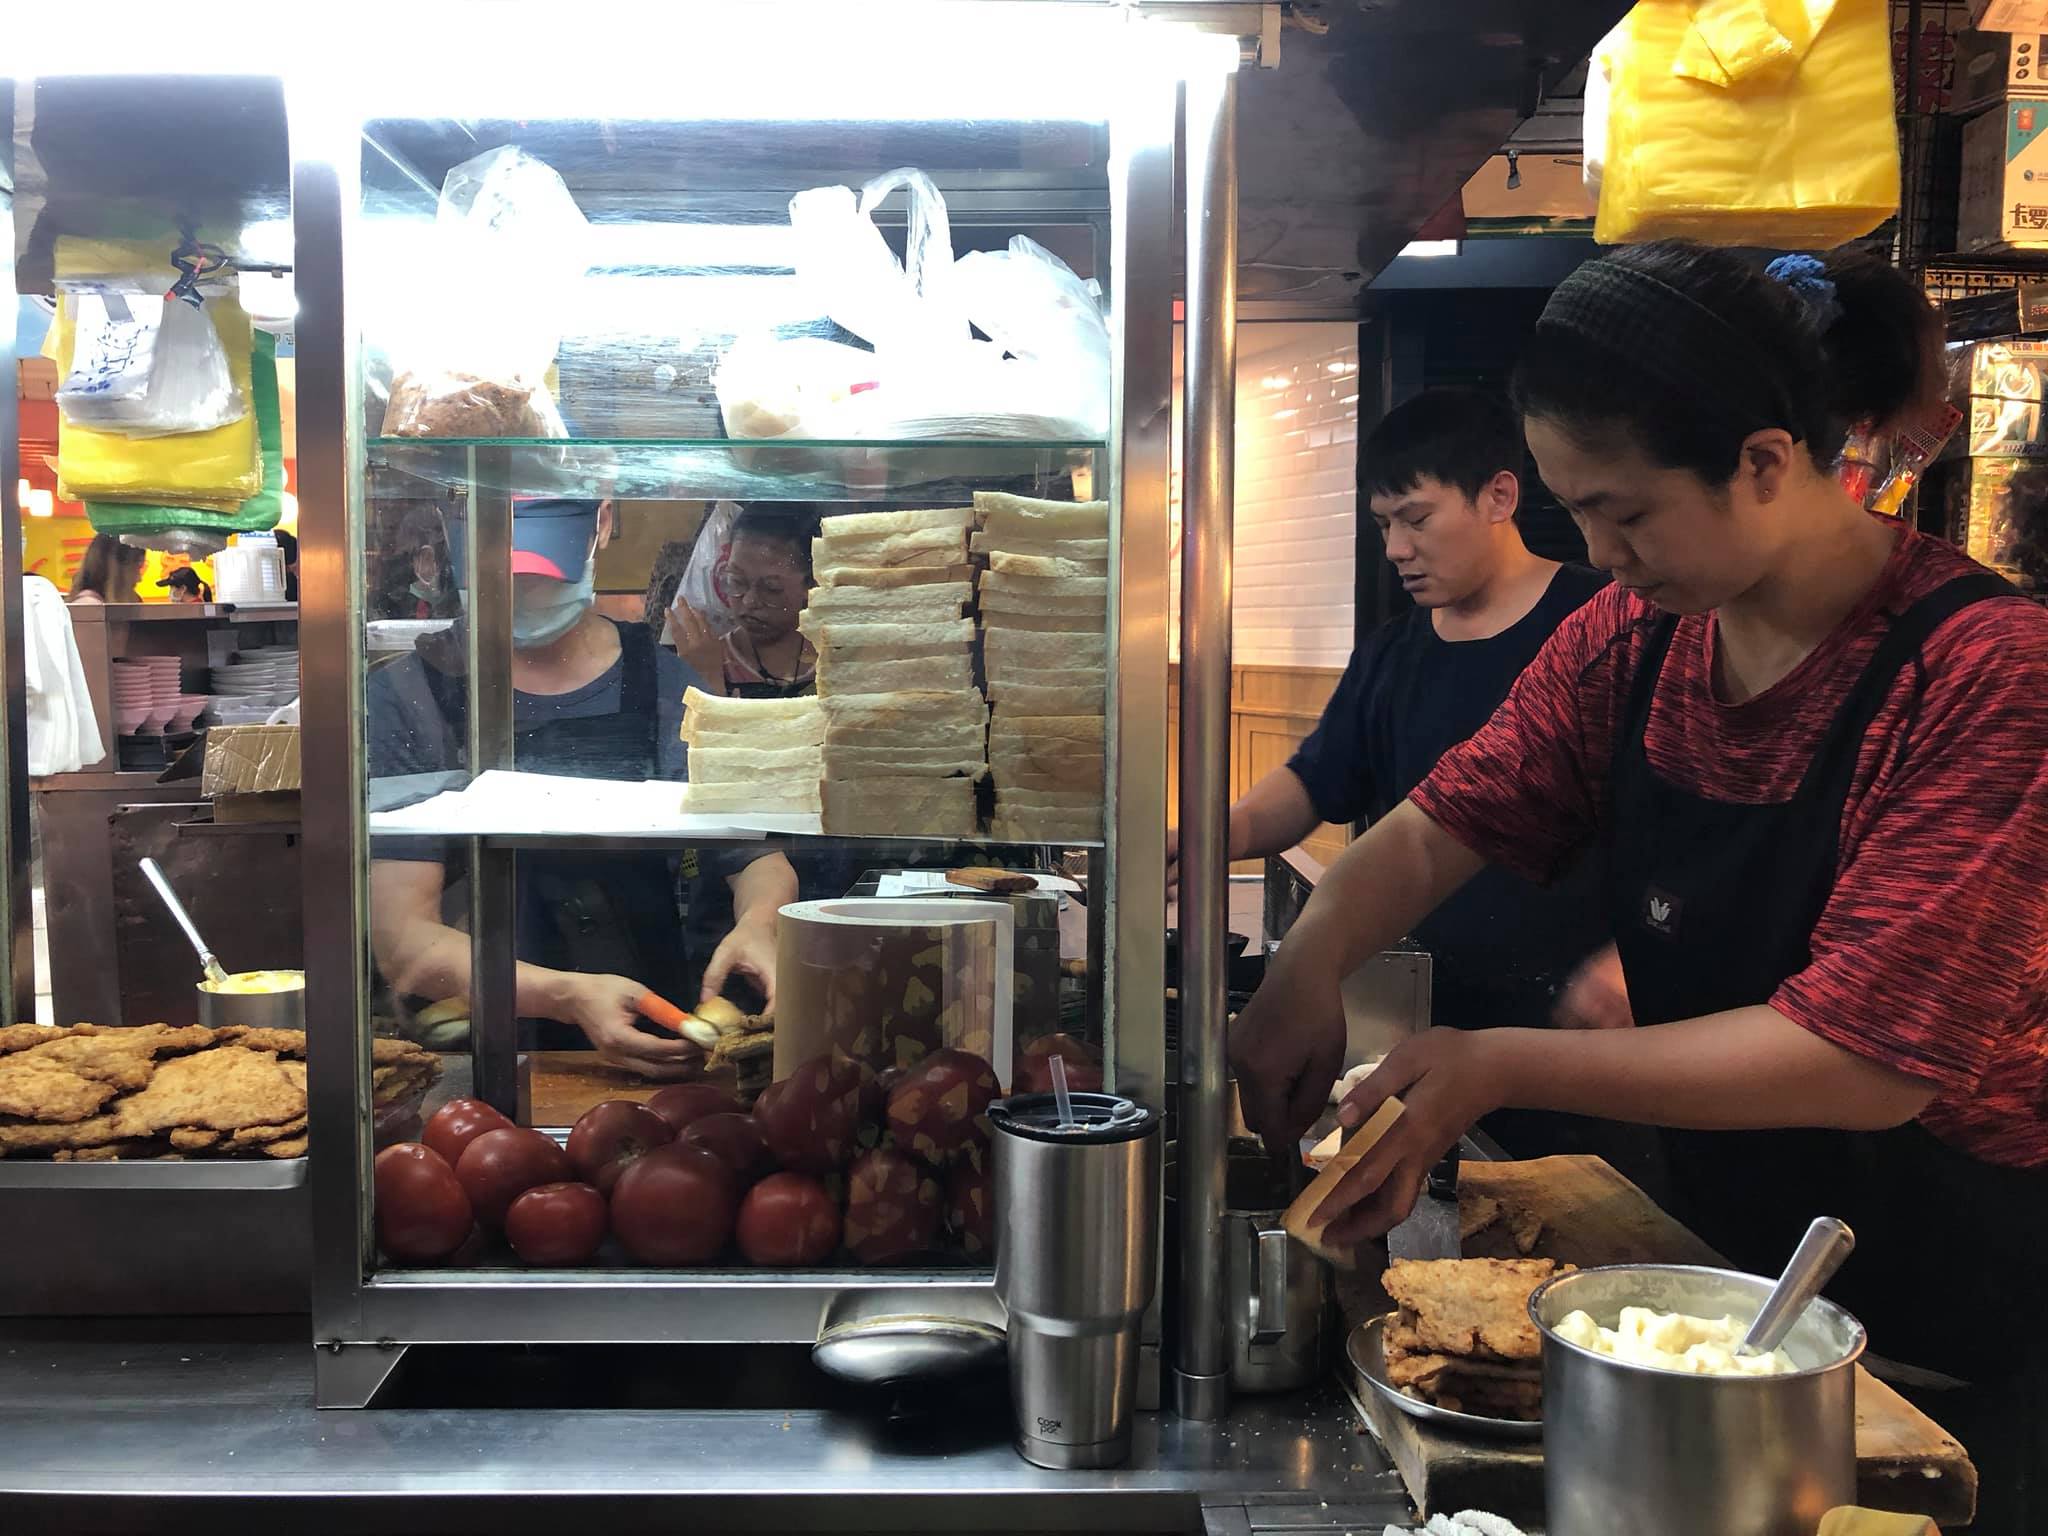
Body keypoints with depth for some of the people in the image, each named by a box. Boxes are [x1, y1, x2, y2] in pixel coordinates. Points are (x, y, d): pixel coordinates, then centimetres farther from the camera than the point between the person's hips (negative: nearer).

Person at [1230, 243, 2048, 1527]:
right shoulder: (1630, 641, -5)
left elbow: (1870, 1059, -28)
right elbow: (1442, 826, -1)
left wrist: (1504, 1068, -30)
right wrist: (1309, 964, -21)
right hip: (1730, 1256, 6)